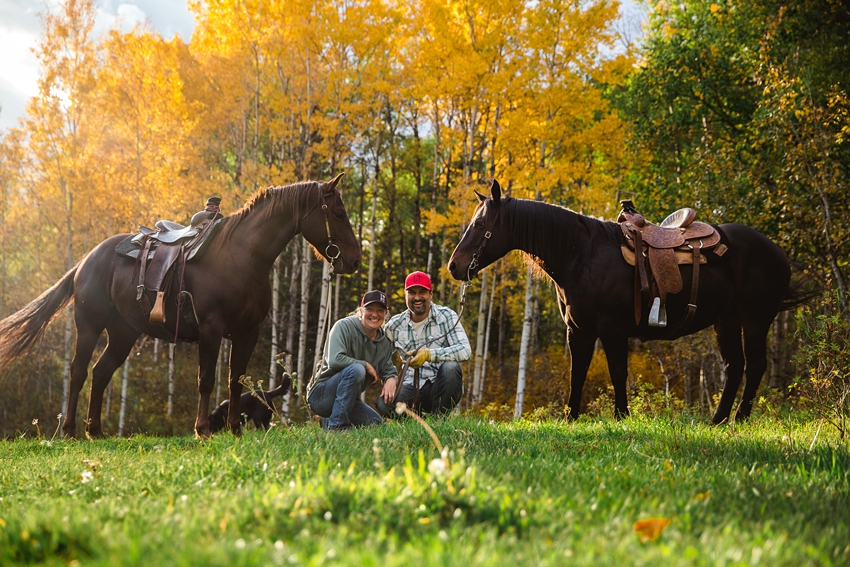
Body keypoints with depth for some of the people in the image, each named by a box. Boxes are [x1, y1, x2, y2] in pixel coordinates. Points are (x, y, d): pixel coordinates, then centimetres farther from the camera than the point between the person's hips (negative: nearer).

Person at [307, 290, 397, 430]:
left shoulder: (384, 341, 7)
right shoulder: (344, 326, -15)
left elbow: (388, 369, 12)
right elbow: (335, 360, -30)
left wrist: (390, 380, -14)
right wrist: (366, 365, -20)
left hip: (347, 399, 8)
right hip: (320, 394, -8)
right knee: (356, 369, -32)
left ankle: (328, 423, 20)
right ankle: (336, 425, -25)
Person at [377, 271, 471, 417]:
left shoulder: (446, 316, -4)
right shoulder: (395, 325, 5)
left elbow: (465, 351, -18)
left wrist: (430, 354, -31)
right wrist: (390, 377, -13)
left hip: (440, 387, -1)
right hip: (412, 387, 1)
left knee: (450, 367, -35)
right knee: (384, 404, -30)